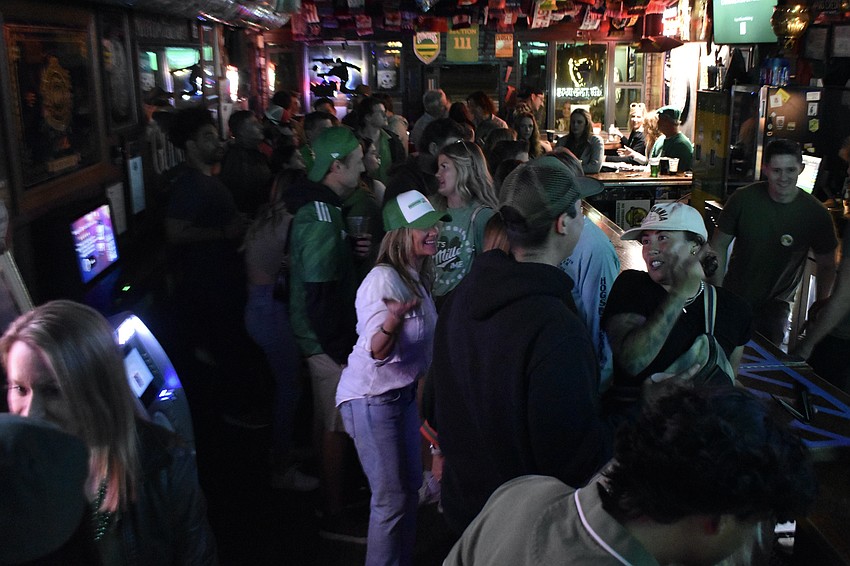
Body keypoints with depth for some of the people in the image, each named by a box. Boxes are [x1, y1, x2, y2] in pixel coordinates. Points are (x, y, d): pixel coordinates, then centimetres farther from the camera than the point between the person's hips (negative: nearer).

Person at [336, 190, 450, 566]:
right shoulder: (384, 279, -21)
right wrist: (394, 318, -45)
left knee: (410, 488, 18)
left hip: (404, 393, 9)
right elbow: (377, 352, -29)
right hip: (371, 397, -9)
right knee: (392, 498, -2)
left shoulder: (417, 278, 6)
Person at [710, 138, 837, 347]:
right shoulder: (743, 199, -13)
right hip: (734, 297, 0)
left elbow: (826, 266, 1)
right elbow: (719, 245, -3)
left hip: (775, 306, 0)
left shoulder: (816, 213, -12)